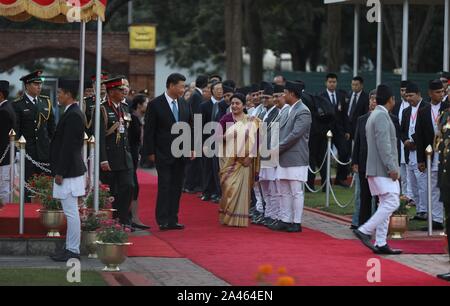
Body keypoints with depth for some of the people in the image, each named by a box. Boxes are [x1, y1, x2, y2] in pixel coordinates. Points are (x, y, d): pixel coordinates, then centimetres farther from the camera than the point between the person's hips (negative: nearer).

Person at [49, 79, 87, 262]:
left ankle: (73, 251, -2)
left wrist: (60, 173, -19)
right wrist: (59, 170, 20)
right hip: (70, 170, 11)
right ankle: (70, 248, 19)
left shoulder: (73, 115, -17)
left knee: (71, 213, -6)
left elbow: (68, 146, -21)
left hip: (69, 172, -11)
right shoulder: (74, 113, 14)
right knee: (71, 212, 14)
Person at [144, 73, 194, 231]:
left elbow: (190, 128, 15)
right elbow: (149, 130, -5)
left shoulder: (185, 105, 10)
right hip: (163, 154, -5)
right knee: (164, 187, -6)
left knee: (177, 188, 6)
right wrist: (150, 152, -9)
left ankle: (173, 220, 10)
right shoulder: (156, 105, -6)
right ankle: (163, 221, -3)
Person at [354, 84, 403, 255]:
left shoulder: (374, 116, 20)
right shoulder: (382, 116, -13)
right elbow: (384, 144, -20)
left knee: (385, 205, 9)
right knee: (392, 203, -13)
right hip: (383, 170, -11)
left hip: (376, 170, 11)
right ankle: (365, 231, -14)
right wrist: (392, 167, -21)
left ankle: (381, 244, 6)